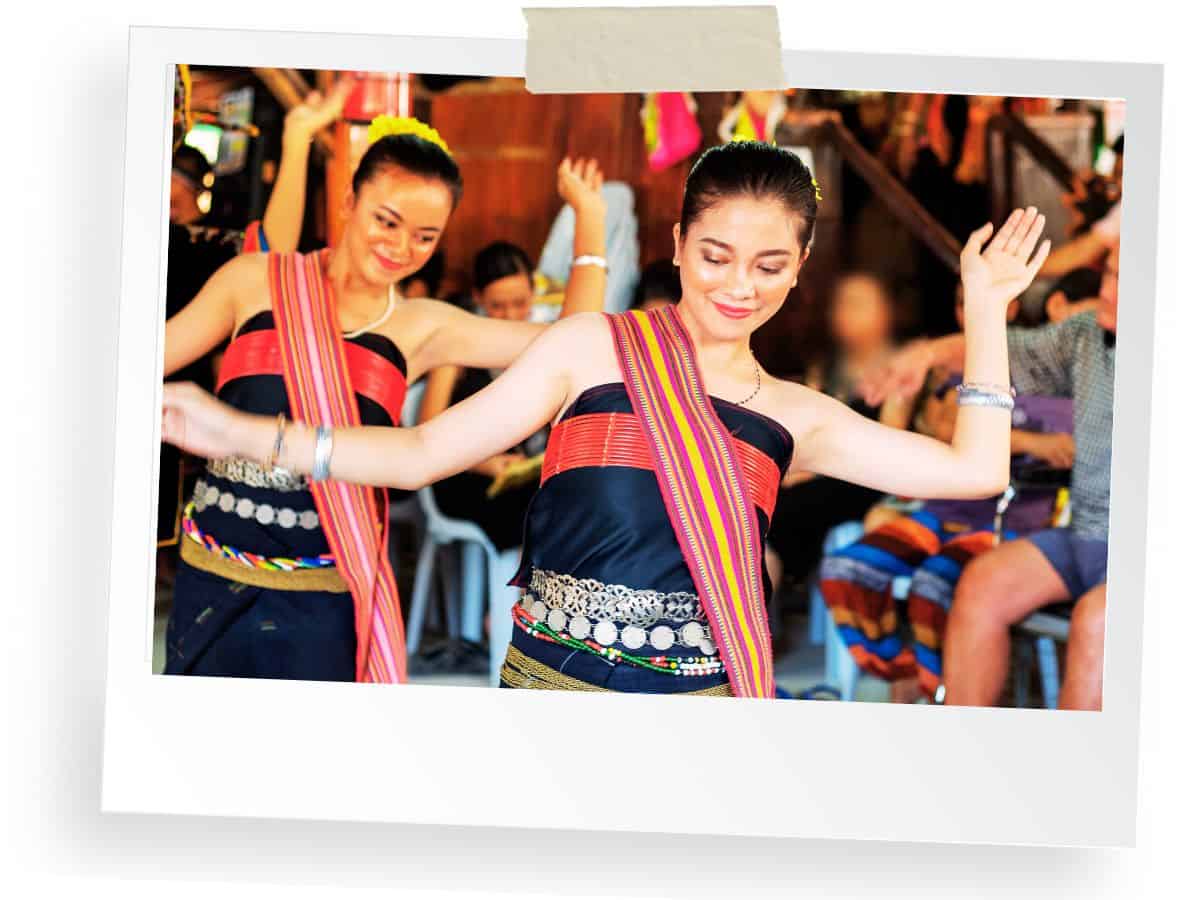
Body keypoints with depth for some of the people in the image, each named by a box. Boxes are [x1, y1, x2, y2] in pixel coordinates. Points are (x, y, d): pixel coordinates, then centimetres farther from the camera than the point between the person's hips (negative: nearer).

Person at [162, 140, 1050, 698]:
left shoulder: (796, 416, 11)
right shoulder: (594, 349, 2)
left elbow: (976, 468, 6)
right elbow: (420, 453, -1)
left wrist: (986, 304, 10)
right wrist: (240, 433, -10)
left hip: (704, 691, 2)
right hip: (548, 680, -2)